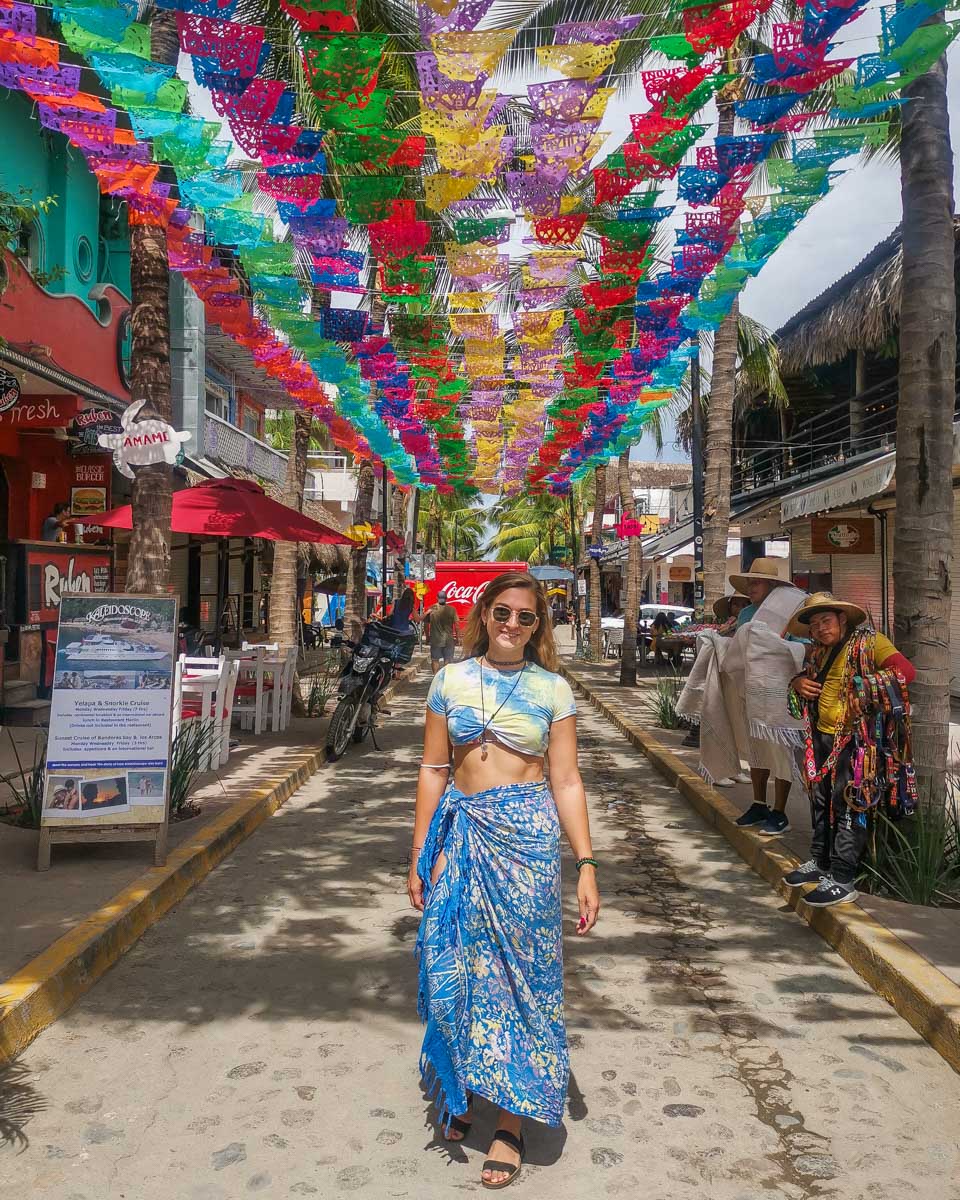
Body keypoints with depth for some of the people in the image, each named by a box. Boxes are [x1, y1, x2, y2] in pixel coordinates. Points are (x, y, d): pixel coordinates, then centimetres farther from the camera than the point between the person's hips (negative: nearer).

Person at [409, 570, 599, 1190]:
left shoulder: (553, 689, 0)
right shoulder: (452, 680, 3)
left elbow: (567, 780, -1)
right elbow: (433, 769, 6)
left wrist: (586, 865, -6)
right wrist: (420, 854, 4)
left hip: (527, 835, -2)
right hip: (461, 835, 2)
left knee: (521, 972, 5)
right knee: (456, 966, 9)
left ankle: (512, 1121, 21)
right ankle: (460, 1089, 34)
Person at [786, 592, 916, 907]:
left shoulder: (868, 642, -10)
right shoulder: (817, 653, 12)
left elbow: (906, 671, -22)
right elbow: (807, 678, 30)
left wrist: (865, 686, -26)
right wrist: (798, 682, 6)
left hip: (855, 741, -8)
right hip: (822, 737, 8)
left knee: (847, 807, -4)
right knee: (821, 803, 18)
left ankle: (842, 880, 4)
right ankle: (821, 863, 34)